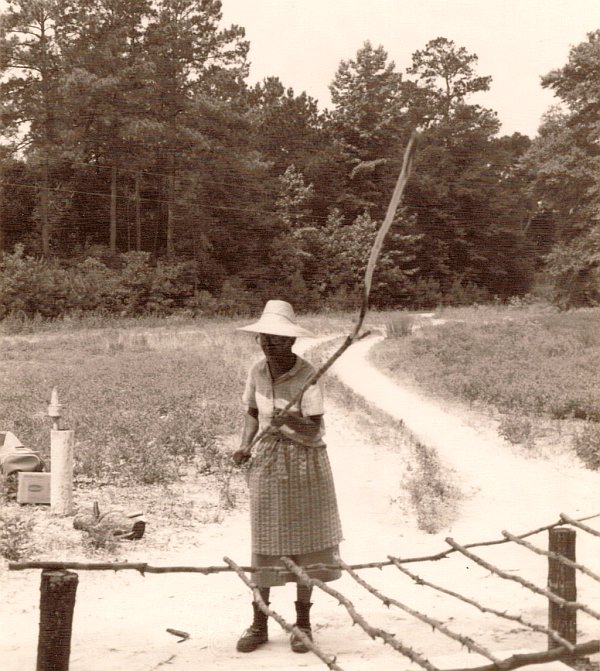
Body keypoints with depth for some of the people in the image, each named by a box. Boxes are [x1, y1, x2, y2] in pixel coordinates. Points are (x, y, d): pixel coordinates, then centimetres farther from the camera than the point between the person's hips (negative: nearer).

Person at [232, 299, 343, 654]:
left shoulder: (308, 375, -17)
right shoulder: (257, 372, -2)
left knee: (303, 541, 5)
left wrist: (294, 422, -38)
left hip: (304, 462, -3)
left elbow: (315, 432, -19)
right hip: (267, 462, 3)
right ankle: (259, 625, 16)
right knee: (265, 543, 6)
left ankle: (303, 622, 19)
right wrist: (245, 446, -5)